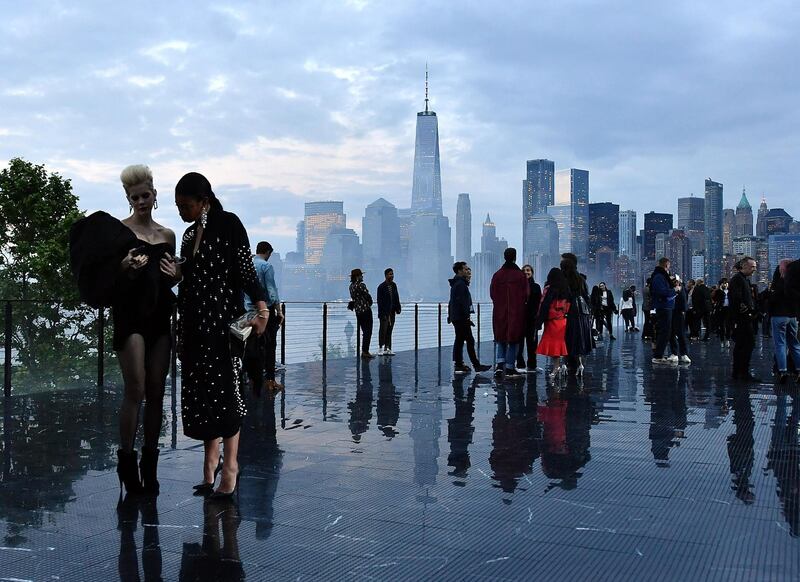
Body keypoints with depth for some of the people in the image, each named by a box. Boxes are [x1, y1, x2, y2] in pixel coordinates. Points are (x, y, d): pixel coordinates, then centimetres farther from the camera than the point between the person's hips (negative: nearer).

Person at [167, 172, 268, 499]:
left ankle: (230, 464, 2)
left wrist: (262, 309, -22)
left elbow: (246, 270, -12)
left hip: (222, 320, -7)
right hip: (194, 322, 7)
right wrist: (176, 273, 0)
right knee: (199, 389, 7)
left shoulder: (228, 224, -6)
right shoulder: (189, 234, 15)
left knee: (223, 388, -6)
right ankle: (211, 459, 16)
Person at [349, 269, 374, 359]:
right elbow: (367, 296, -13)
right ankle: (365, 351, -3)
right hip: (365, 310, -8)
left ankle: (364, 351, 16)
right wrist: (370, 302, 6)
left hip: (358, 310, 8)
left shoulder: (351, 286, 9)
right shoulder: (361, 285, -16)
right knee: (368, 332, -2)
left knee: (365, 332, 15)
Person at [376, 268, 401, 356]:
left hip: (392, 312, 7)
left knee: (389, 330, 10)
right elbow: (379, 301, -13)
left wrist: (398, 308, 8)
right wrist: (382, 313, -18)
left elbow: (396, 298, 15)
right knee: (383, 329, -6)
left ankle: (387, 348, 14)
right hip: (384, 312, -7)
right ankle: (381, 348, 2)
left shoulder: (394, 285, 10)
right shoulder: (381, 287, -11)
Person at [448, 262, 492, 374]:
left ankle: (458, 364, 12)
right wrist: (466, 317, -22)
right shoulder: (461, 284, -13)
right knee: (470, 340, -9)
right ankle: (476, 365, -8)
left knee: (459, 340, 11)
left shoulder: (456, 284, 20)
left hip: (456, 317, 11)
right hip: (462, 318, -11)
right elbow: (462, 302, -21)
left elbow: (451, 302, 24)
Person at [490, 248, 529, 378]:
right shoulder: (520, 276, -8)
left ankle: (500, 363, 1)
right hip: (517, 312, -2)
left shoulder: (497, 275, -1)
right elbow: (526, 294, -4)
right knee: (513, 341, 4)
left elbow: (492, 294, 2)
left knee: (501, 340, 15)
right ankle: (510, 368, 3)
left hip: (500, 312, 3)